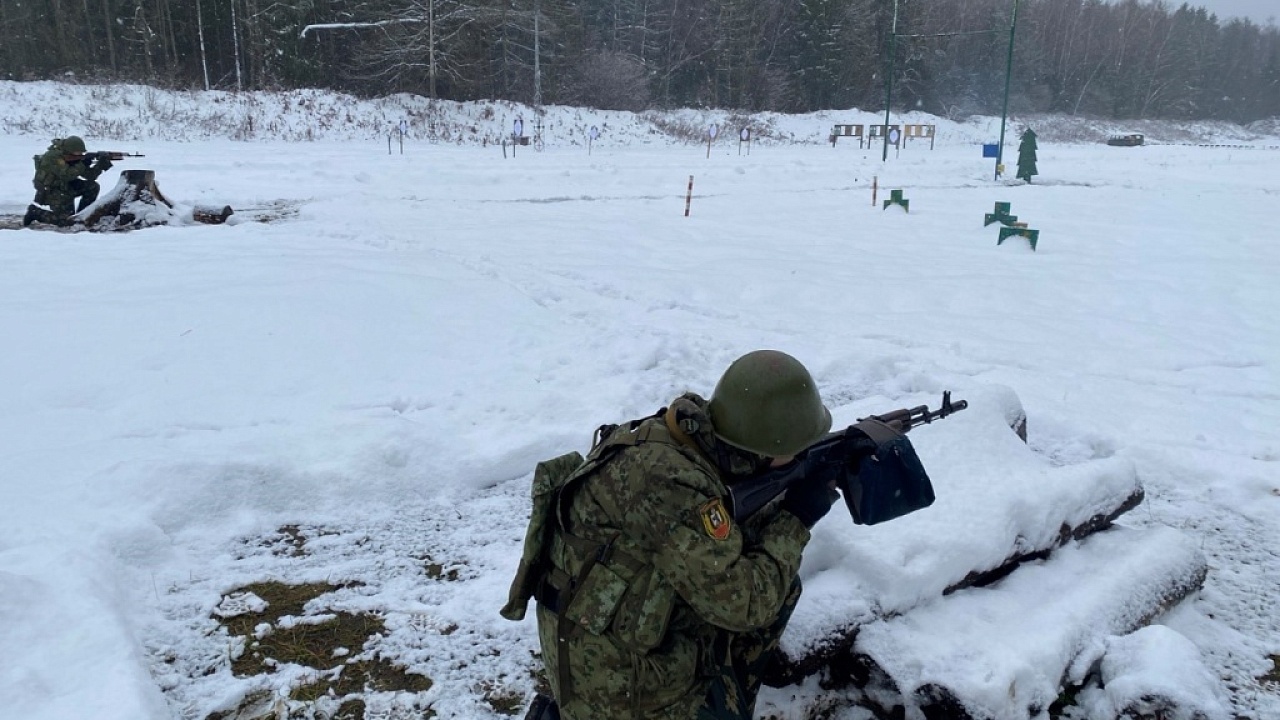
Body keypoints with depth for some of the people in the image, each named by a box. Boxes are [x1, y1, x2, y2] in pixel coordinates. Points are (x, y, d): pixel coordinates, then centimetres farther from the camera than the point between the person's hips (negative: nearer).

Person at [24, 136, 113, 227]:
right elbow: (66, 175, -33)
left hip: (65, 188, 8)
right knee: (66, 220, -17)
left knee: (92, 186, -7)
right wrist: (82, 164, -31)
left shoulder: (74, 158, -2)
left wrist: (100, 165, -20)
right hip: (51, 192, -8)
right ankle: (35, 212, 4)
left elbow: (90, 176, -5)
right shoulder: (53, 156, -24)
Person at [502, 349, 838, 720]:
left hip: (643, 630, 9)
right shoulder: (669, 481, -32)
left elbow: (723, 541, 8)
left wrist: (782, 505, -6)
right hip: (613, 676, -9)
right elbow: (741, 602, -25)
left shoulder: (688, 435, -5)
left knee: (778, 584, 5)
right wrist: (794, 521, -13)